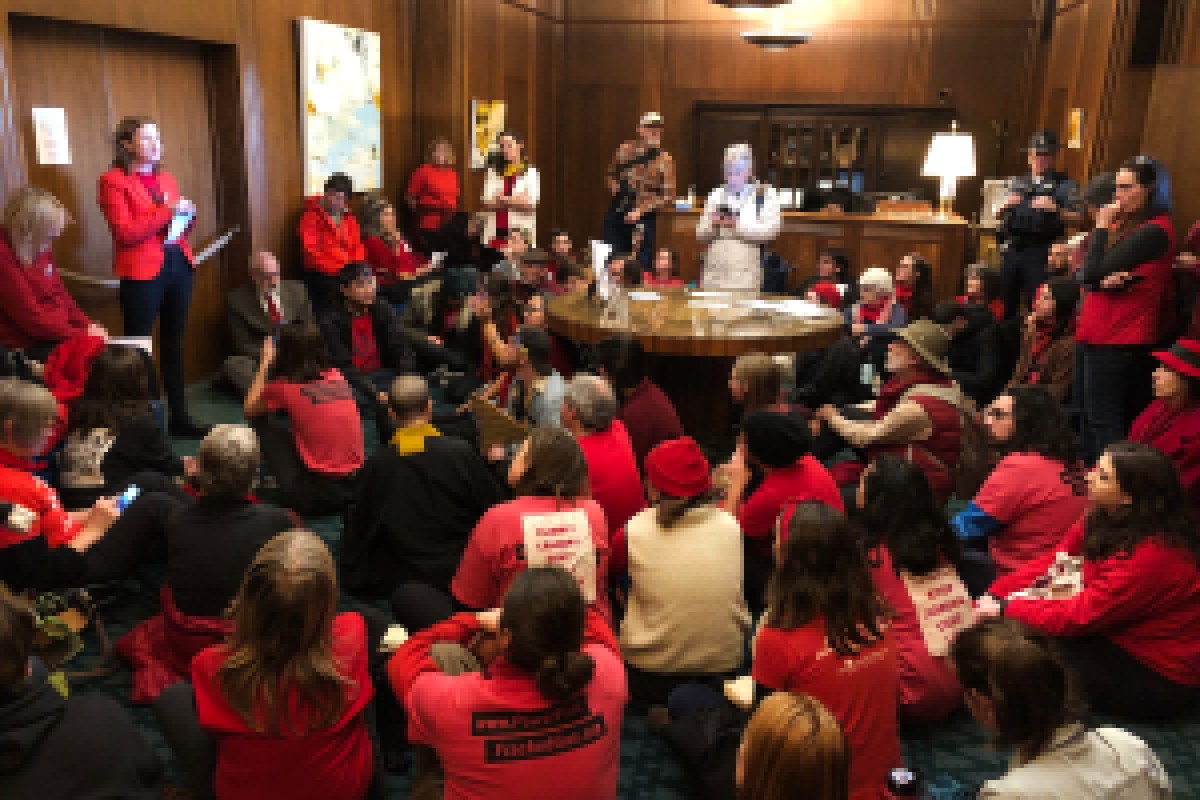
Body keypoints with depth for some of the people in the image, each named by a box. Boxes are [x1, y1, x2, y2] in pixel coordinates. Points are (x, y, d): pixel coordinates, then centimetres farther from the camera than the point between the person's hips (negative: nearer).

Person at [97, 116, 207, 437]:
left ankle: (179, 416, 17)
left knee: (174, 344, 11)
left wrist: (187, 215, 1)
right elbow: (125, 233, -14)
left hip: (178, 265, 6)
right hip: (142, 272, -6)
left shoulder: (166, 177, 16)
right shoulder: (113, 181, -5)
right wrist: (169, 210, -15)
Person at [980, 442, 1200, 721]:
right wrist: (993, 596, -14)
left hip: (1161, 678, -8)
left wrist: (1005, 609, -20)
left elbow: (1080, 616, -27)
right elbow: (1049, 565, -2)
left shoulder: (1154, 554, -29)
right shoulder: (1101, 520, -5)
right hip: (1120, 640, 8)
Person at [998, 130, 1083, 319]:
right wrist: (1006, 205, -2)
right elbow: (1000, 214, 20)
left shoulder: (1065, 185, 1)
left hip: (1041, 252, -5)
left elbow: (1077, 218, -7)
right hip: (1013, 250, 5)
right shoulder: (1018, 183, 17)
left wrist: (1056, 209, -23)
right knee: (1006, 305, 11)